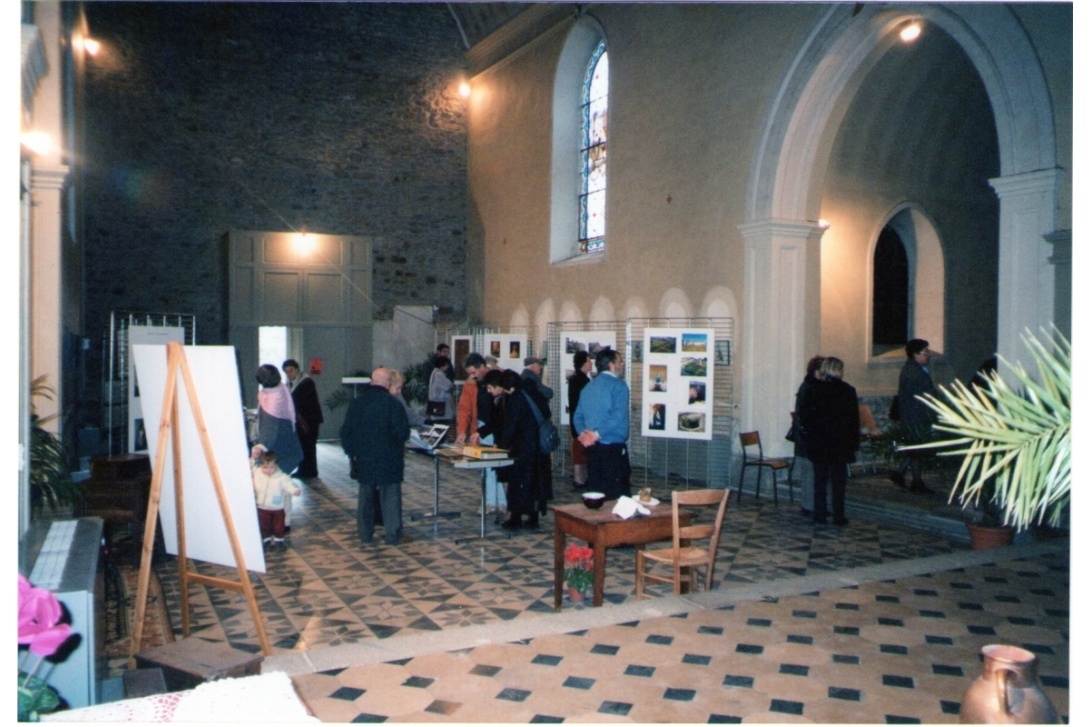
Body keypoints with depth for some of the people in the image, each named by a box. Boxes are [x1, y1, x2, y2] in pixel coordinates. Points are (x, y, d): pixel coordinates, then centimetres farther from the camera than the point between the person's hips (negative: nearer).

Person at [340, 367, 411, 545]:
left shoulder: (357, 403, 3)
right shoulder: (393, 403, -13)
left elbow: (346, 431, 5)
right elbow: (402, 432, -15)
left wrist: (351, 452, 13)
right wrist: (398, 445, 6)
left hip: (364, 459, 4)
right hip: (388, 459, -4)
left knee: (365, 496, 14)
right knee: (390, 497, 3)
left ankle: (365, 533, 19)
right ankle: (393, 535, 4)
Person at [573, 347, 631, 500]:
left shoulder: (588, 387, 14)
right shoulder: (618, 385, -8)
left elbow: (578, 416, 11)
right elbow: (618, 417, -20)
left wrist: (584, 433, -4)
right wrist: (598, 434, -17)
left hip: (592, 447, 7)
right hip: (613, 447, -7)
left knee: (594, 492, 12)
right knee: (617, 494, -2)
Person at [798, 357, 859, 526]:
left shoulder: (812, 390, -3)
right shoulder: (847, 391, -7)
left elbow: (804, 415, -2)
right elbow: (854, 418, -5)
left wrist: (809, 433, 8)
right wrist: (854, 441, 2)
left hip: (818, 442, 2)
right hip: (840, 442, -1)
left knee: (820, 479, 8)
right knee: (838, 480, 6)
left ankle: (820, 515, 10)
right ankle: (838, 517, 8)